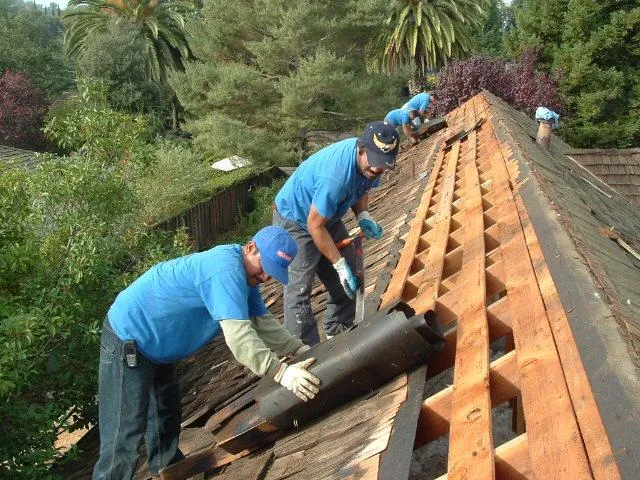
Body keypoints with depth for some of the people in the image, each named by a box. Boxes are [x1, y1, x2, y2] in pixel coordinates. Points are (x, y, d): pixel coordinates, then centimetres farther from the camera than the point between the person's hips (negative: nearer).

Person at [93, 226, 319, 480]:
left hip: (153, 343, 11)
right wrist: (281, 372, -37)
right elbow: (238, 335, -36)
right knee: (125, 434, -9)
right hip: (127, 337, -10)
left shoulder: (245, 273, 3)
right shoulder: (226, 270, -30)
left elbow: (262, 322, 3)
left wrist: (300, 349, -7)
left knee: (167, 416, 24)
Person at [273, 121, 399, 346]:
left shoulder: (370, 161, -16)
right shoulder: (335, 175, -41)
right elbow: (315, 225, -31)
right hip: (295, 221, -8)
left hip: (328, 216, 9)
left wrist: (363, 216, -13)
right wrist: (339, 265, -25)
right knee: (299, 288, -12)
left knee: (349, 277, 12)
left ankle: (338, 334, 27)